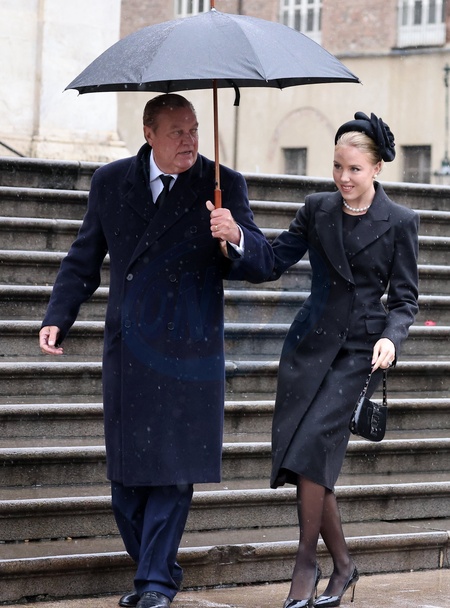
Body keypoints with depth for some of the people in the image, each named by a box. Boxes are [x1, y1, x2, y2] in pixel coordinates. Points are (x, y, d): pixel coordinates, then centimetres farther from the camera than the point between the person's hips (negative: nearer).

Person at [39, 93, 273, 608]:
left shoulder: (223, 185, -1)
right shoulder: (110, 182, 7)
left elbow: (261, 265, -6)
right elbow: (83, 260, 15)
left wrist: (236, 238, -28)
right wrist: (57, 318, 4)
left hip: (187, 353, -3)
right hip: (127, 351, 3)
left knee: (172, 470, -4)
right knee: (126, 473, 8)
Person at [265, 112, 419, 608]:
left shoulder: (399, 223, -1)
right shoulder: (317, 210, 7)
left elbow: (404, 298, 1)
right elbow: (273, 262, 5)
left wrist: (391, 337, -17)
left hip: (357, 350, -4)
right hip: (310, 341, 4)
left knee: (312, 444, -17)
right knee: (300, 453, 0)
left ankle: (306, 564, -6)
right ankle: (342, 565, 14)